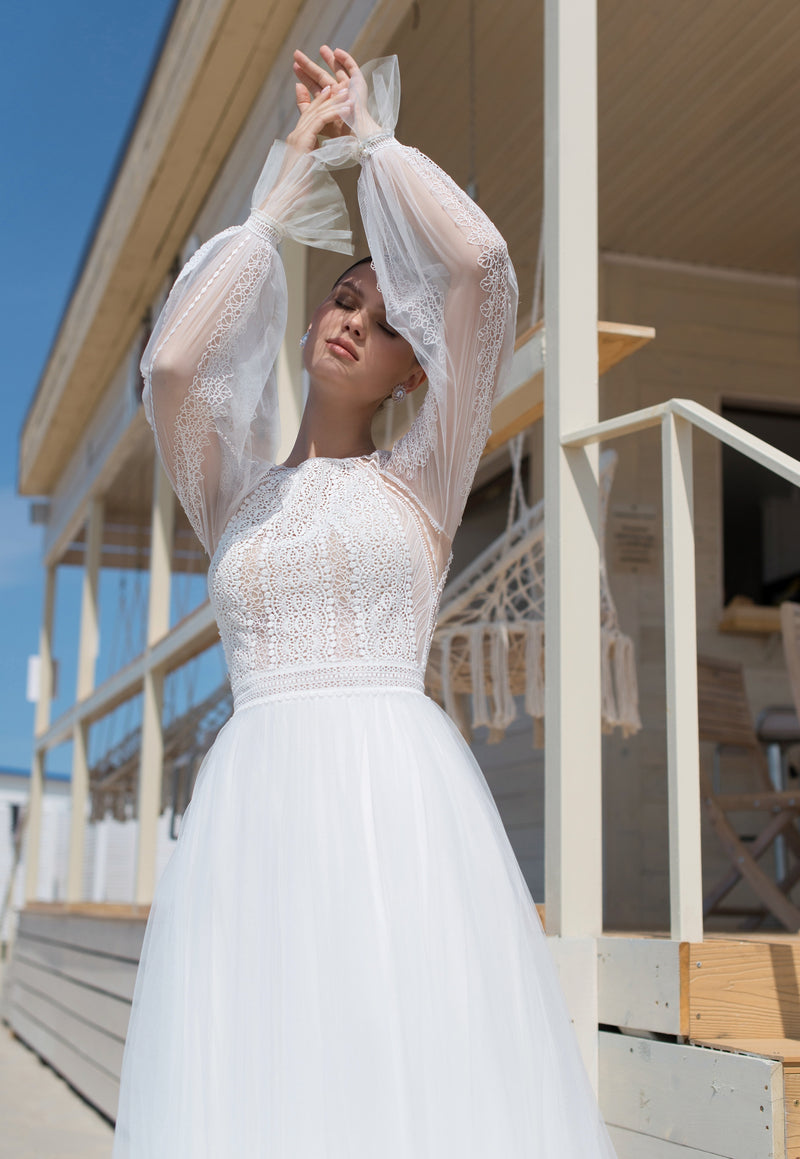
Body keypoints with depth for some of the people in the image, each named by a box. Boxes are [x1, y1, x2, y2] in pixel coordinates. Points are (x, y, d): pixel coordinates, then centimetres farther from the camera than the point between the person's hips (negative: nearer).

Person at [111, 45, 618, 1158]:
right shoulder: (232, 490, 19)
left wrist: (370, 135, 13)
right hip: (256, 806, 2)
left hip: (405, 799, -1)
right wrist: (285, 182, 7)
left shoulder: (423, 478, 13)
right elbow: (173, 363, -3)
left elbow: (480, 263, 0)